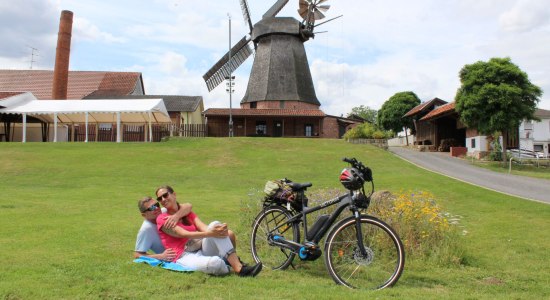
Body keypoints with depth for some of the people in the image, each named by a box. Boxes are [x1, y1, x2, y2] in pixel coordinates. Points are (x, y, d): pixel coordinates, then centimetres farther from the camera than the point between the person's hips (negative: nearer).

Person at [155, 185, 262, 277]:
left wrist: (220, 229, -24)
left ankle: (239, 267, -28)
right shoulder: (162, 219, 1)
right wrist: (210, 233, -29)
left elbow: (204, 228, 0)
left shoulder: (188, 213, 19)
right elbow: (184, 234, -15)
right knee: (215, 263, -38)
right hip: (184, 256, -6)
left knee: (215, 224, -22)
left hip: (200, 250, 6)